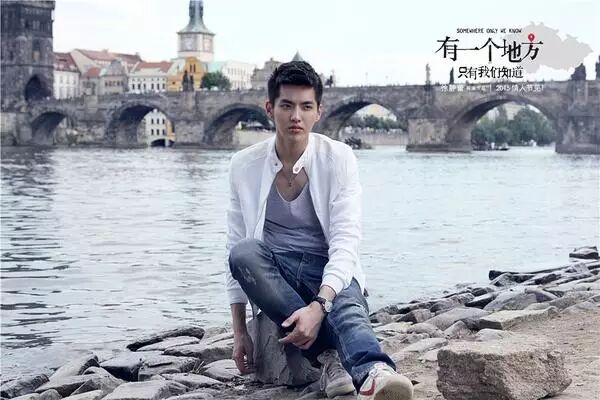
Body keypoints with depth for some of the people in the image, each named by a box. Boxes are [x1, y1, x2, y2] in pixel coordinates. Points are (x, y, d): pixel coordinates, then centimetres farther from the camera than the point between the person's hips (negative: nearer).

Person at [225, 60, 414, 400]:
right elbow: (236, 248, 2)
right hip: (271, 275, 2)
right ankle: (328, 356, -35)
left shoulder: (338, 158, -7)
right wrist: (240, 331, -3)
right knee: (243, 252, -32)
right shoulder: (245, 165, -1)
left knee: (350, 308, -37)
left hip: (330, 274, -2)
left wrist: (318, 306, -34)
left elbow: (346, 243, -16)